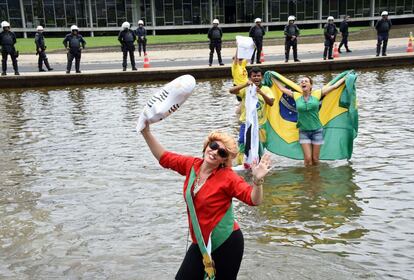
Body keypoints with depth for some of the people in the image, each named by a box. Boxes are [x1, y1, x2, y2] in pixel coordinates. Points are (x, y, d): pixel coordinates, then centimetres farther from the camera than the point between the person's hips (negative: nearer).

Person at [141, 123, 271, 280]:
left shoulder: (227, 177, -16)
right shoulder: (191, 165, -2)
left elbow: (254, 200, -21)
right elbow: (164, 157, 8)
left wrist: (257, 180, -40)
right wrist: (146, 133, 3)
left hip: (226, 243, -5)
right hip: (201, 243, 5)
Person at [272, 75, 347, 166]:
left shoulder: (317, 94, -2)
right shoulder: (296, 96, 1)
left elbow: (334, 86, 4)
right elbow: (282, 88, 14)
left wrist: (347, 77, 7)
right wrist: (273, 79, 21)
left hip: (317, 130, 0)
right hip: (303, 131, 0)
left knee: (315, 159, 5)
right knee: (308, 158, -6)